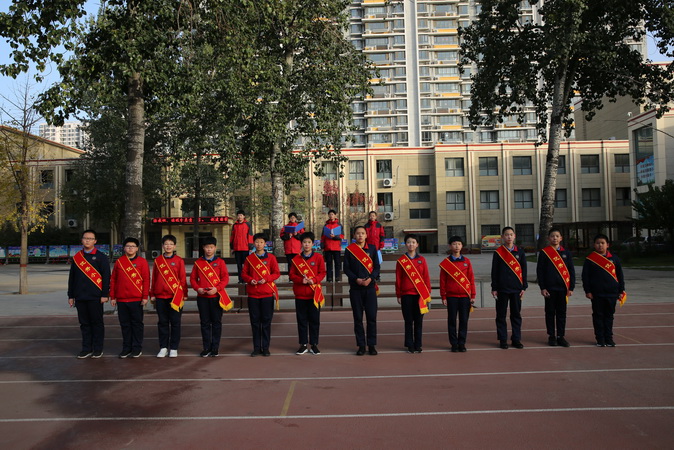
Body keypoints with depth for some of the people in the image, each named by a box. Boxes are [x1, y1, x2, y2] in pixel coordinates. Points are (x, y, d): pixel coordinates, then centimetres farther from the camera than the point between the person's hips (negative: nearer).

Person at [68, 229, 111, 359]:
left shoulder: (101, 257, -1)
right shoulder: (76, 257, 11)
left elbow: (106, 276, -5)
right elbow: (71, 277, 15)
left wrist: (105, 295, -10)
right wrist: (71, 296, 12)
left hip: (95, 297, -4)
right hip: (80, 297, 4)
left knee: (97, 323, 3)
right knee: (84, 323, 10)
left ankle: (98, 349, 12)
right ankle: (87, 348, 19)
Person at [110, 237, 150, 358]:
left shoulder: (142, 261, 0)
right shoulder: (119, 261, 8)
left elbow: (146, 280, -3)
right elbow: (113, 280, 10)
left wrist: (145, 297, -8)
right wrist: (112, 297, 6)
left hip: (137, 300, -2)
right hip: (121, 299, 3)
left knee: (137, 324, 4)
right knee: (125, 324, 10)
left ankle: (137, 348, 14)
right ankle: (126, 348, 20)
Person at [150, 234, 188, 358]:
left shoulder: (179, 260, 1)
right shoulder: (157, 260, 7)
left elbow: (183, 278, 2)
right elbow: (154, 278, 10)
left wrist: (184, 294, 0)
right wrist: (152, 294, 8)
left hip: (175, 296, -2)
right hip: (160, 296, 2)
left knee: (175, 322, 3)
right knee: (162, 322, 8)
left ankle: (174, 348, 13)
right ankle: (163, 347, 17)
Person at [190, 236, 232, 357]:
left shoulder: (220, 262, 2)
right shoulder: (198, 263, 8)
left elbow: (225, 278, -4)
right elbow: (192, 278, 8)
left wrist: (217, 288, -17)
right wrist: (197, 288, -9)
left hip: (216, 296, -1)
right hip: (202, 297, 2)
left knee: (216, 322, 3)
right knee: (205, 323, 7)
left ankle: (215, 348, 13)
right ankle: (206, 348, 16)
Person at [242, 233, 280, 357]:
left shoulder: (271, 257, 3)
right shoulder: (249, 258, 7)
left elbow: (277, 273, 2)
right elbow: (244, 274, 9)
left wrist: (266, 279, -14)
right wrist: (250, 280, -11)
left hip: (267, 293, -1)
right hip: (253, 294, 1)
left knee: (266, 321, 3)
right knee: (255, 321, 5)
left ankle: (266, 347, 12)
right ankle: (256, 347, 15)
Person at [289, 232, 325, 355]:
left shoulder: (318, 257, 2)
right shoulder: (296, 259, 5)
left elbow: (322, 273, 0)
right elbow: (292, 275, 3)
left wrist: (313, 280, -17)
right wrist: (301, 280, -15)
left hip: (314, 294, -1)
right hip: (300, 294, 1)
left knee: (314, 320, 4)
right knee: (302, 320, 6)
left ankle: (314, 344, 15)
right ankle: (303, 345, 16)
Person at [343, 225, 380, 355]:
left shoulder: (372, 249, 6)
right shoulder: (349, 250, 3)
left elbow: (377, 267, 5)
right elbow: (346, 268, 2)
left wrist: (370, 278, -11)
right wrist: (356, 279, -13)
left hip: (370, 287, 1)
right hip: (355, 288, 0)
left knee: (372, 317, 0)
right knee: (358, 318, 4)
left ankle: (372, 345, 10)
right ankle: (361, 345, 13)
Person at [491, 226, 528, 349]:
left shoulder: (520, 252, 6)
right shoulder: (498, 252, 0)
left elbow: (524, 270, 8)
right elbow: (494, 271, 0)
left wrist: (524, 287, 3)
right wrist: (494, 288, -3)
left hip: (516, 288, 2)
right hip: (502, 288, -2)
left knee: (516, 315, 8)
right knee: (501, 315, 4)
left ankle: (516, 339, 18)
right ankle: (503, 340, 13)